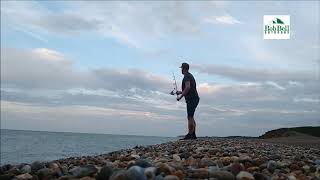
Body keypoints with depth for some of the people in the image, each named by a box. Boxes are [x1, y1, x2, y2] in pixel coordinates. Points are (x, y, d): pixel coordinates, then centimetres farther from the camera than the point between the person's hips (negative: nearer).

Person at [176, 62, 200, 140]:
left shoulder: (186, 76, -10)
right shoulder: (190, 75, 22)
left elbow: (188, 87, -23)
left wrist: (180, 96, -17)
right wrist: (181, 92, 29)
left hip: (191, 99, -10)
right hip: (194, 98, 10)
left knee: (190, 117, -11)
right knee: (191, 117, 12)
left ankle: (190, 135, -11)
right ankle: (193, 134, 12)